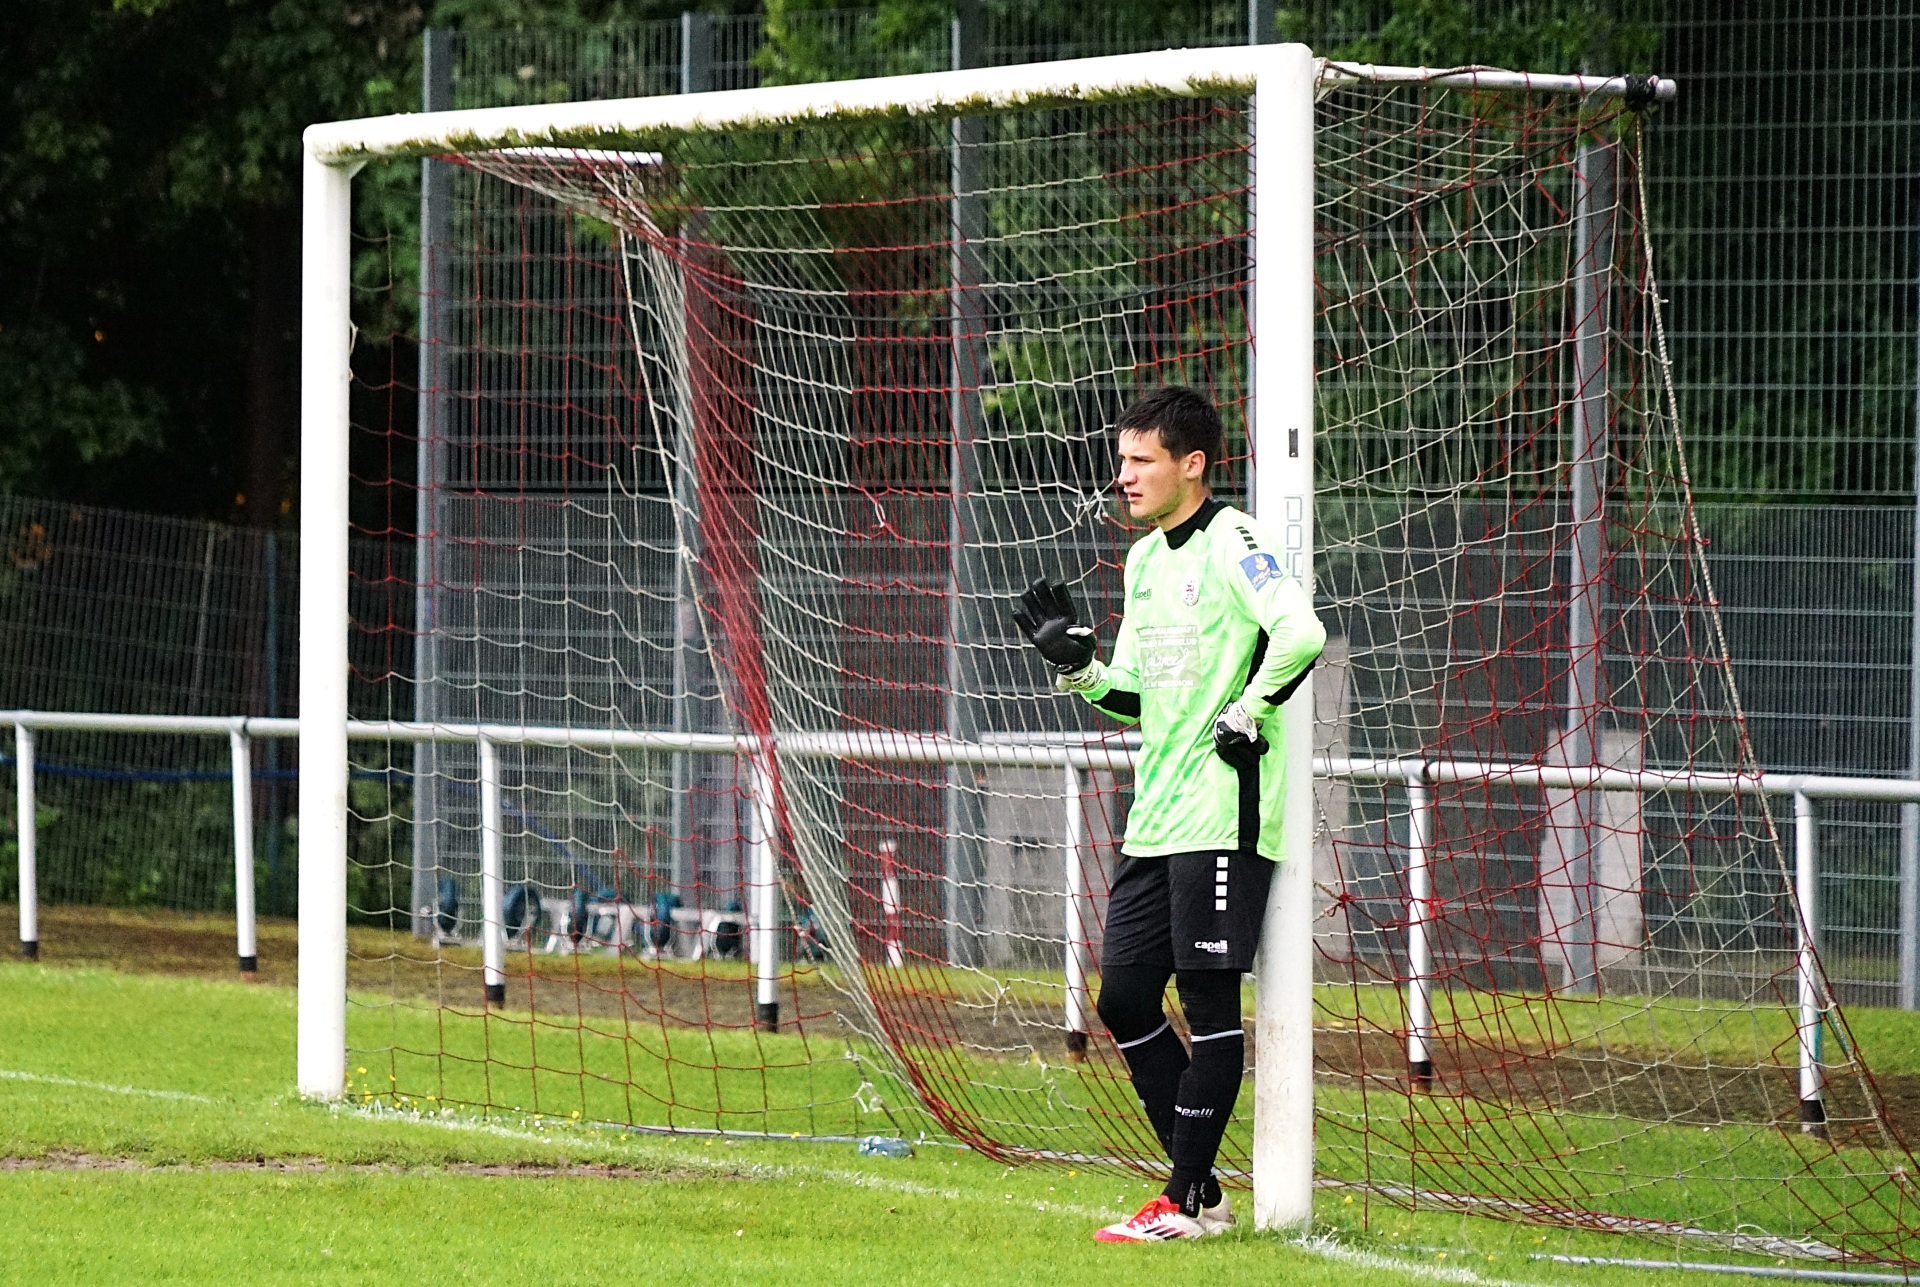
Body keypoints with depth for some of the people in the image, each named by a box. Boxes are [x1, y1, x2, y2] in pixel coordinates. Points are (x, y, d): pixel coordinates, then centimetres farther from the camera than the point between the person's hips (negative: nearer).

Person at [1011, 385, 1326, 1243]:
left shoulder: (1230, 543, -9)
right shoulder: (1145, 559, 18)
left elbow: (1300, 634, -25)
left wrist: (1247, 717, -19)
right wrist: (1076, 665, 6)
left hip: (1222, 817, -10)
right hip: (1156, 819, 10)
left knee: (1208, 997, -5)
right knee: (1124, 999, 8)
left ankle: (1186, 1203, -3)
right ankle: (1200, 1190, 14)